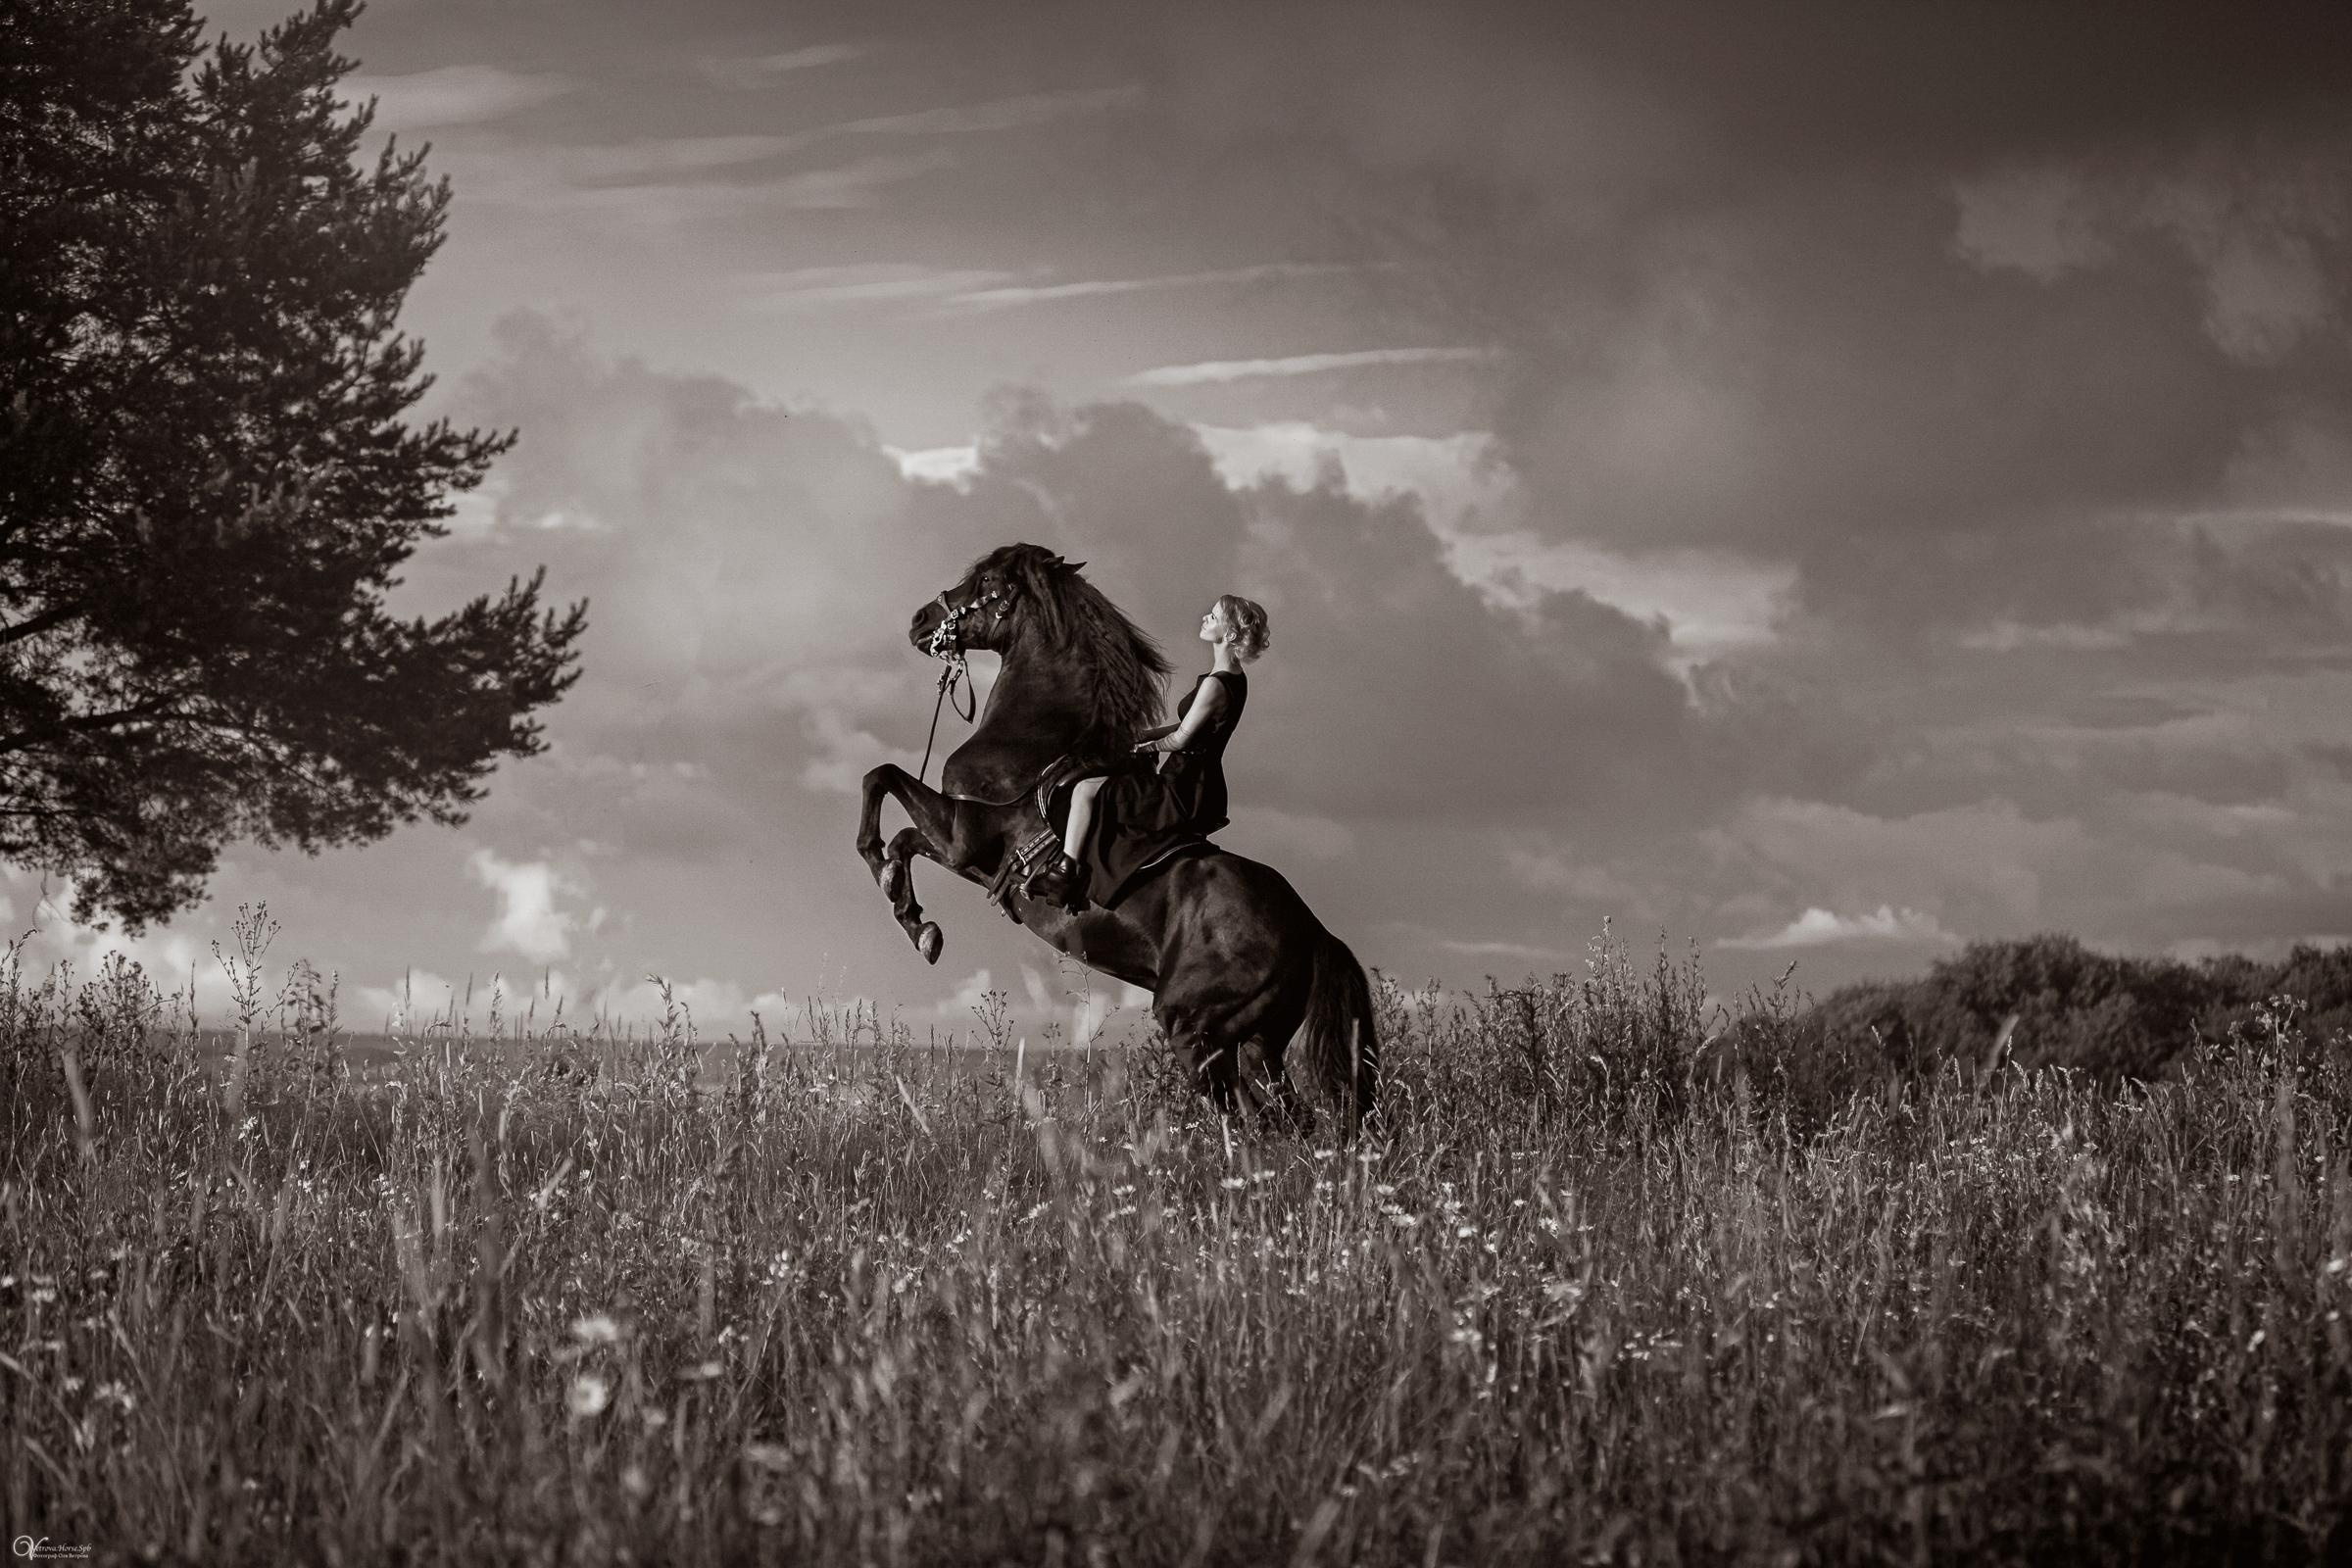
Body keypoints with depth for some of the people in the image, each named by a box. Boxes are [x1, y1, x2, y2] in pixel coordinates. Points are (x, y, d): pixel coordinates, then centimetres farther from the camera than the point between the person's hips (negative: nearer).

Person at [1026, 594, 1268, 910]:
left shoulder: (1216, 685, -22)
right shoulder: (1233, 679, 9)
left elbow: (1181, 739, -17)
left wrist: (1148, 746, 3)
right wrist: (1144, 736, 14)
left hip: (1183, 793, -10)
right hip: (1196, 786, 10)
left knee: (1086, 789, -10)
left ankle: (1064, 875, -9)